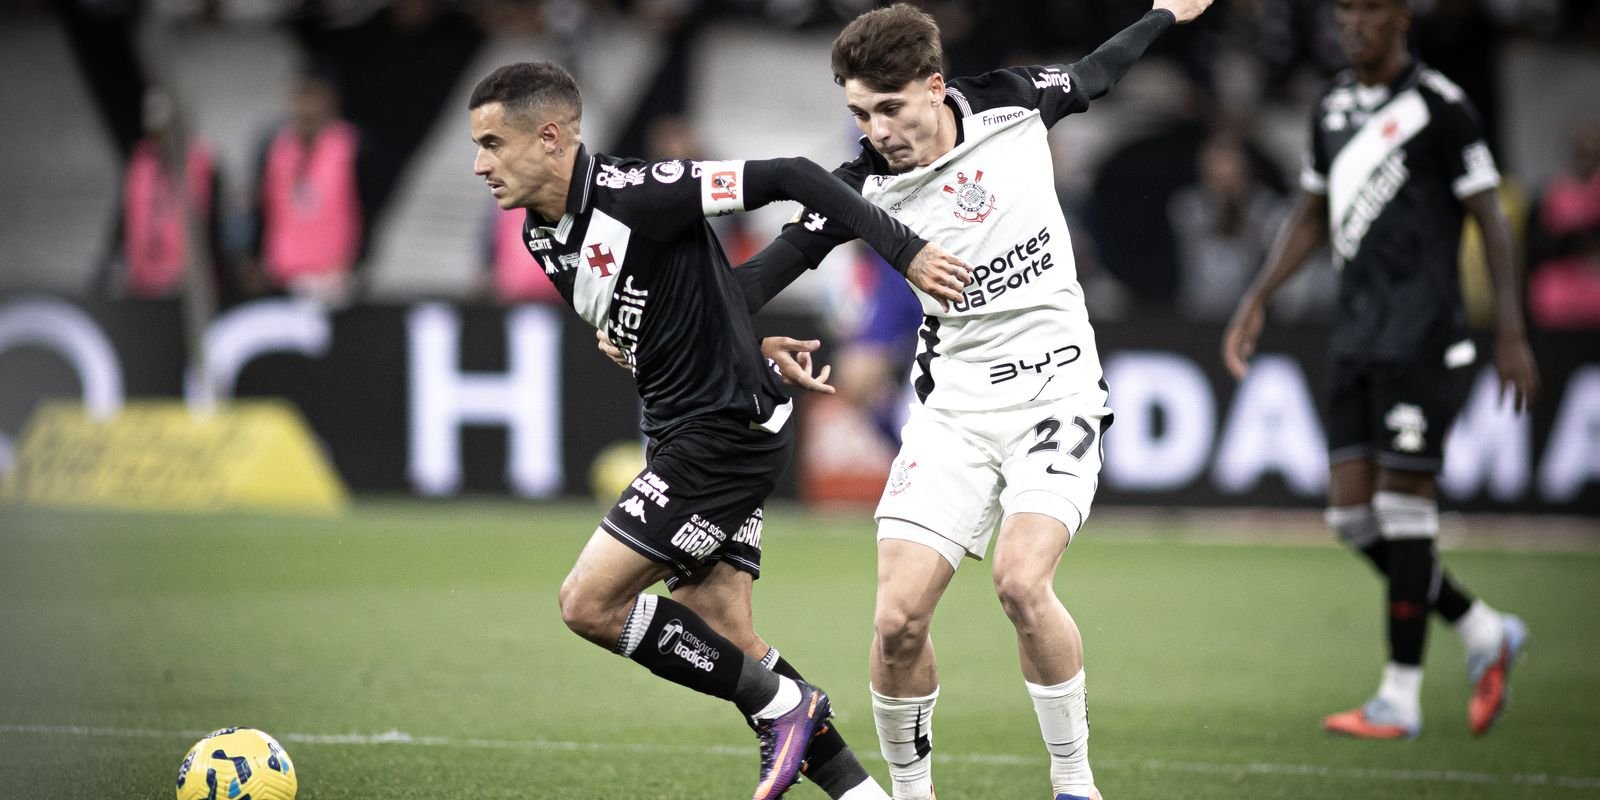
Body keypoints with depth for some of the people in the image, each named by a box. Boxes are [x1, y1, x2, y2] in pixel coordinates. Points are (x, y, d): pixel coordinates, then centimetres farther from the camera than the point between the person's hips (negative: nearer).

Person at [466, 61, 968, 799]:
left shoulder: (634, 196, -20)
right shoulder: (541, 236, 8)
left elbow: (788, 178, -19)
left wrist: (904, 250, -19)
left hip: (724, 430, -9)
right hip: (679, 435, 9)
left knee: (588, 604, -10)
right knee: (722, 636, 5)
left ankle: (782, 705, 1)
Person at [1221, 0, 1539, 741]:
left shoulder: (1438, 107, -8)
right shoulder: (1333, 107, 14)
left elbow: (1490, 219, -7)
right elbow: (1310, 216, 24)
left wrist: (1511, 332, -11)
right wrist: (1256, 302, 17)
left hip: (1422, 339, -7)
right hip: (1356, 338, 7)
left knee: (1403, 506, -6)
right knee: (1351, 515, 4)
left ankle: (1399, 698, 1)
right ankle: (1484, 636, 20)